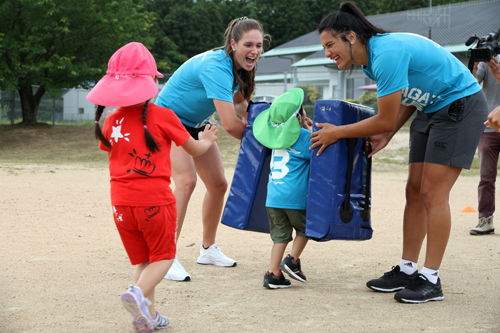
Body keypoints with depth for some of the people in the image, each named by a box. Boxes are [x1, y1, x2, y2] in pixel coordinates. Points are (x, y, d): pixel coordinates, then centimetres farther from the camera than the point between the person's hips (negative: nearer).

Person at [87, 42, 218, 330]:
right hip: (155, 199, -4)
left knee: (142, 260, 17)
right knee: (162, 257, 10)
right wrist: (207, 140, 27)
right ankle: (139, 292, -16)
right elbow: (195, 149, 4)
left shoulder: (111, 122, 3)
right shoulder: (162, 116, -8)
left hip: (122, 202, 4)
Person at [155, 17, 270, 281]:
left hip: (195, 124, 9)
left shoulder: (239, 68, -5)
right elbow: (229, 124, -38)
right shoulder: (216, 68, -33)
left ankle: (208, 249, 25)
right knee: (186, 181, -27)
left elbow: (238, 103, 12)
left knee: (218, 184, 9)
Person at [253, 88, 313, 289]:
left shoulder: (277, 134, 12)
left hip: (273, 195, 5)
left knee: (280, 235, 11)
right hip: (295, 196, -5)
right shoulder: (304, 136, -8)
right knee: (304, 228, 20)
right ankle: (292, 260, 12)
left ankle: (273, 274, 7)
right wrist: (312, 131, 4)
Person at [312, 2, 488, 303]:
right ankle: (407, 270, 13)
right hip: (430, 109, 10)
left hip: (461, 106, -10)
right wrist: (387, 135, -1)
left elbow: (386, 120, -24)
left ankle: (431, 280, -5)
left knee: (433, 193, -11)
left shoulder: (387, 54, -28)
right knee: (415, 191, 7)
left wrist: (337, 133, -13)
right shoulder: (369, 59, 3)